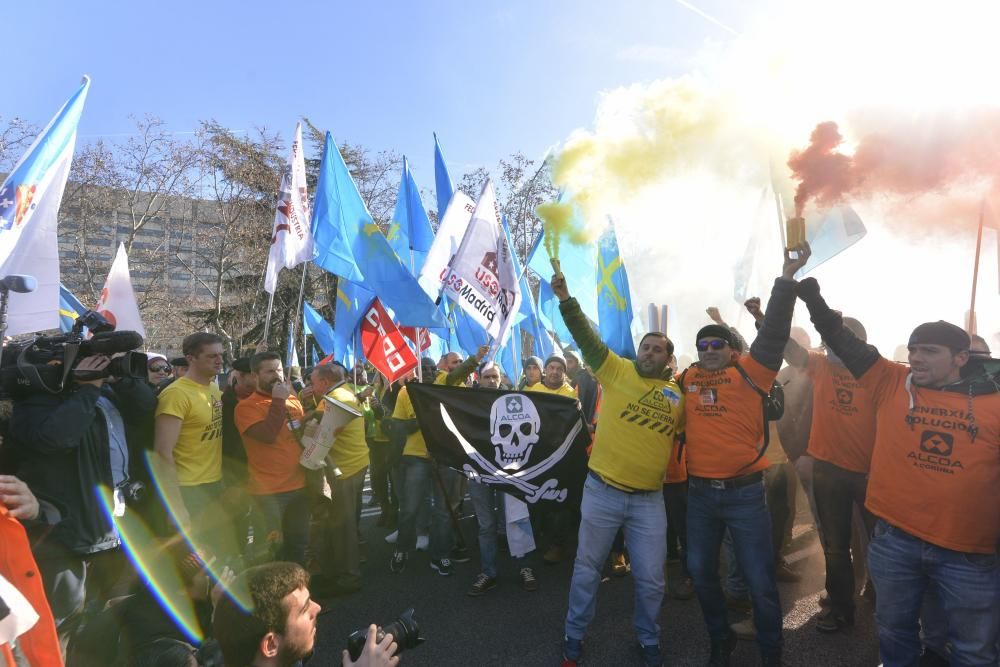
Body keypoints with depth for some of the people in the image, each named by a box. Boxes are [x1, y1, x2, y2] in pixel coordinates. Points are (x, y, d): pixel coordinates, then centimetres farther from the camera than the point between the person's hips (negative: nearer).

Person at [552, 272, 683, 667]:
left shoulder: (677, 395, 7)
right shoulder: (617, 371, -3)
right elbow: (586, 337, -15)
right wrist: (566, 299, -25)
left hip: (649, 500, 3)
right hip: (601, 491, -2)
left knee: (650, 579, 12)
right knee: (587, 569, 12)